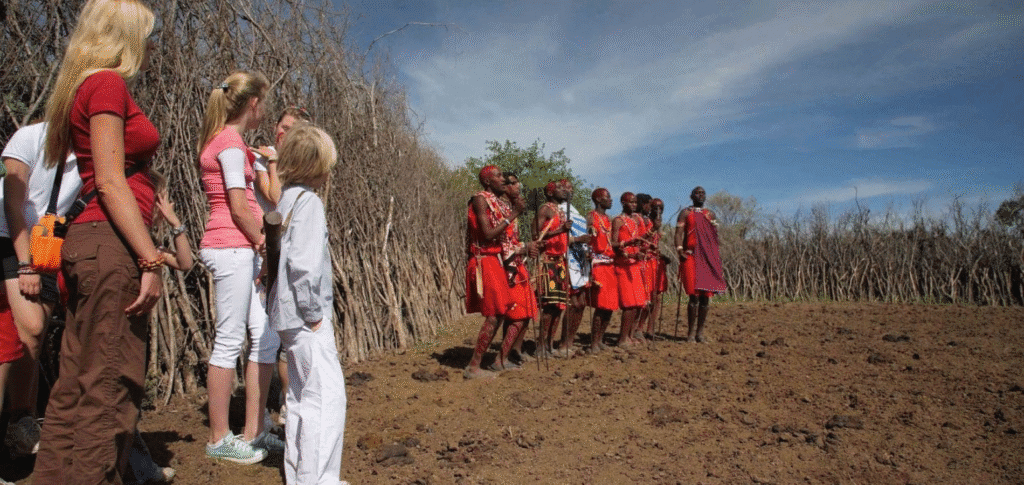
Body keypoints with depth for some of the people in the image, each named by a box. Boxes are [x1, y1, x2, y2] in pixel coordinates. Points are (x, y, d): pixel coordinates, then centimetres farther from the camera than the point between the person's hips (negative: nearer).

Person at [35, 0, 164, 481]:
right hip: (111, 245, -10)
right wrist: (150, 261, -18)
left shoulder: (90, 86, 22)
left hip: (91, 243, 10)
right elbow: (110, 182, -16)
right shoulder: (107, 84, -7)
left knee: (79, 385, 14)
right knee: (109, 387, -6)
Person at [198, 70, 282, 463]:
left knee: (267, 337, 8)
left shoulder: (224, 142, 21)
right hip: (231, 248, -10)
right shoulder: (230, 142, -9)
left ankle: (254, 432, 14)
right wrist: (264, 241, -5)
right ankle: (220, 439, 7)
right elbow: (239, 207, -14)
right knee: (230, 341, -4)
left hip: (242, 251, 10)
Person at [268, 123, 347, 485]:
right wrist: (314, 313, -15)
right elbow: (304, 263, -24)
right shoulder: (308, 201, -15)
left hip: (290, 316, 10)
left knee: (302, 397, 16)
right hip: (305, 317, -10)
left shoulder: (287, 199, 12)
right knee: (327, 396, -8)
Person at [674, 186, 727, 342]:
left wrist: (716, 256, 4)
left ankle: (700, 331, 10)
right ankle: (691, 332, -4)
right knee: (694, 295, -11)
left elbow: (715, 236, 18)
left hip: (709, 258, 5)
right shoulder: (685, 213, 6)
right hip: (691, 257, -4)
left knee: (705, 297, 3)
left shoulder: (711, 214, 18)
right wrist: (679, 249, -19)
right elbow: (679, 232, -3)